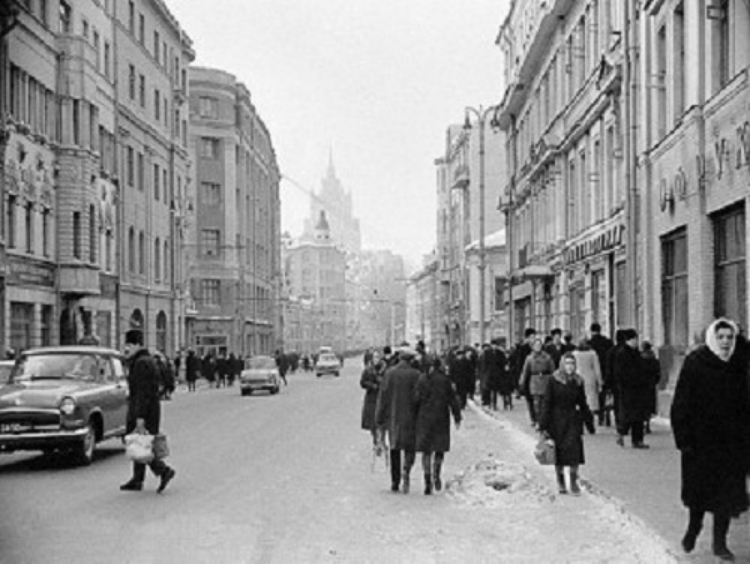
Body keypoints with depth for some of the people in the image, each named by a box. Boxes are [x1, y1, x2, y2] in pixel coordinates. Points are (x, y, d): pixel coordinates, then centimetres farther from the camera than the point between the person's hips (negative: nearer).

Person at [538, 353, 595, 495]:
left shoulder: (578, 382, 3)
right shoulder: (553, 381, -7)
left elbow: (583, 404, 12)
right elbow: (546, 403, -6)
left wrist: (589, 423, 13)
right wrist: (544, 425, -9)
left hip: (573, 420, 2)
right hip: (557, 420, -2)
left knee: (574, 450, -8)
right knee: (559, 450, 5)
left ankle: (574, 482, 2)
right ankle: (560, 481, 22)